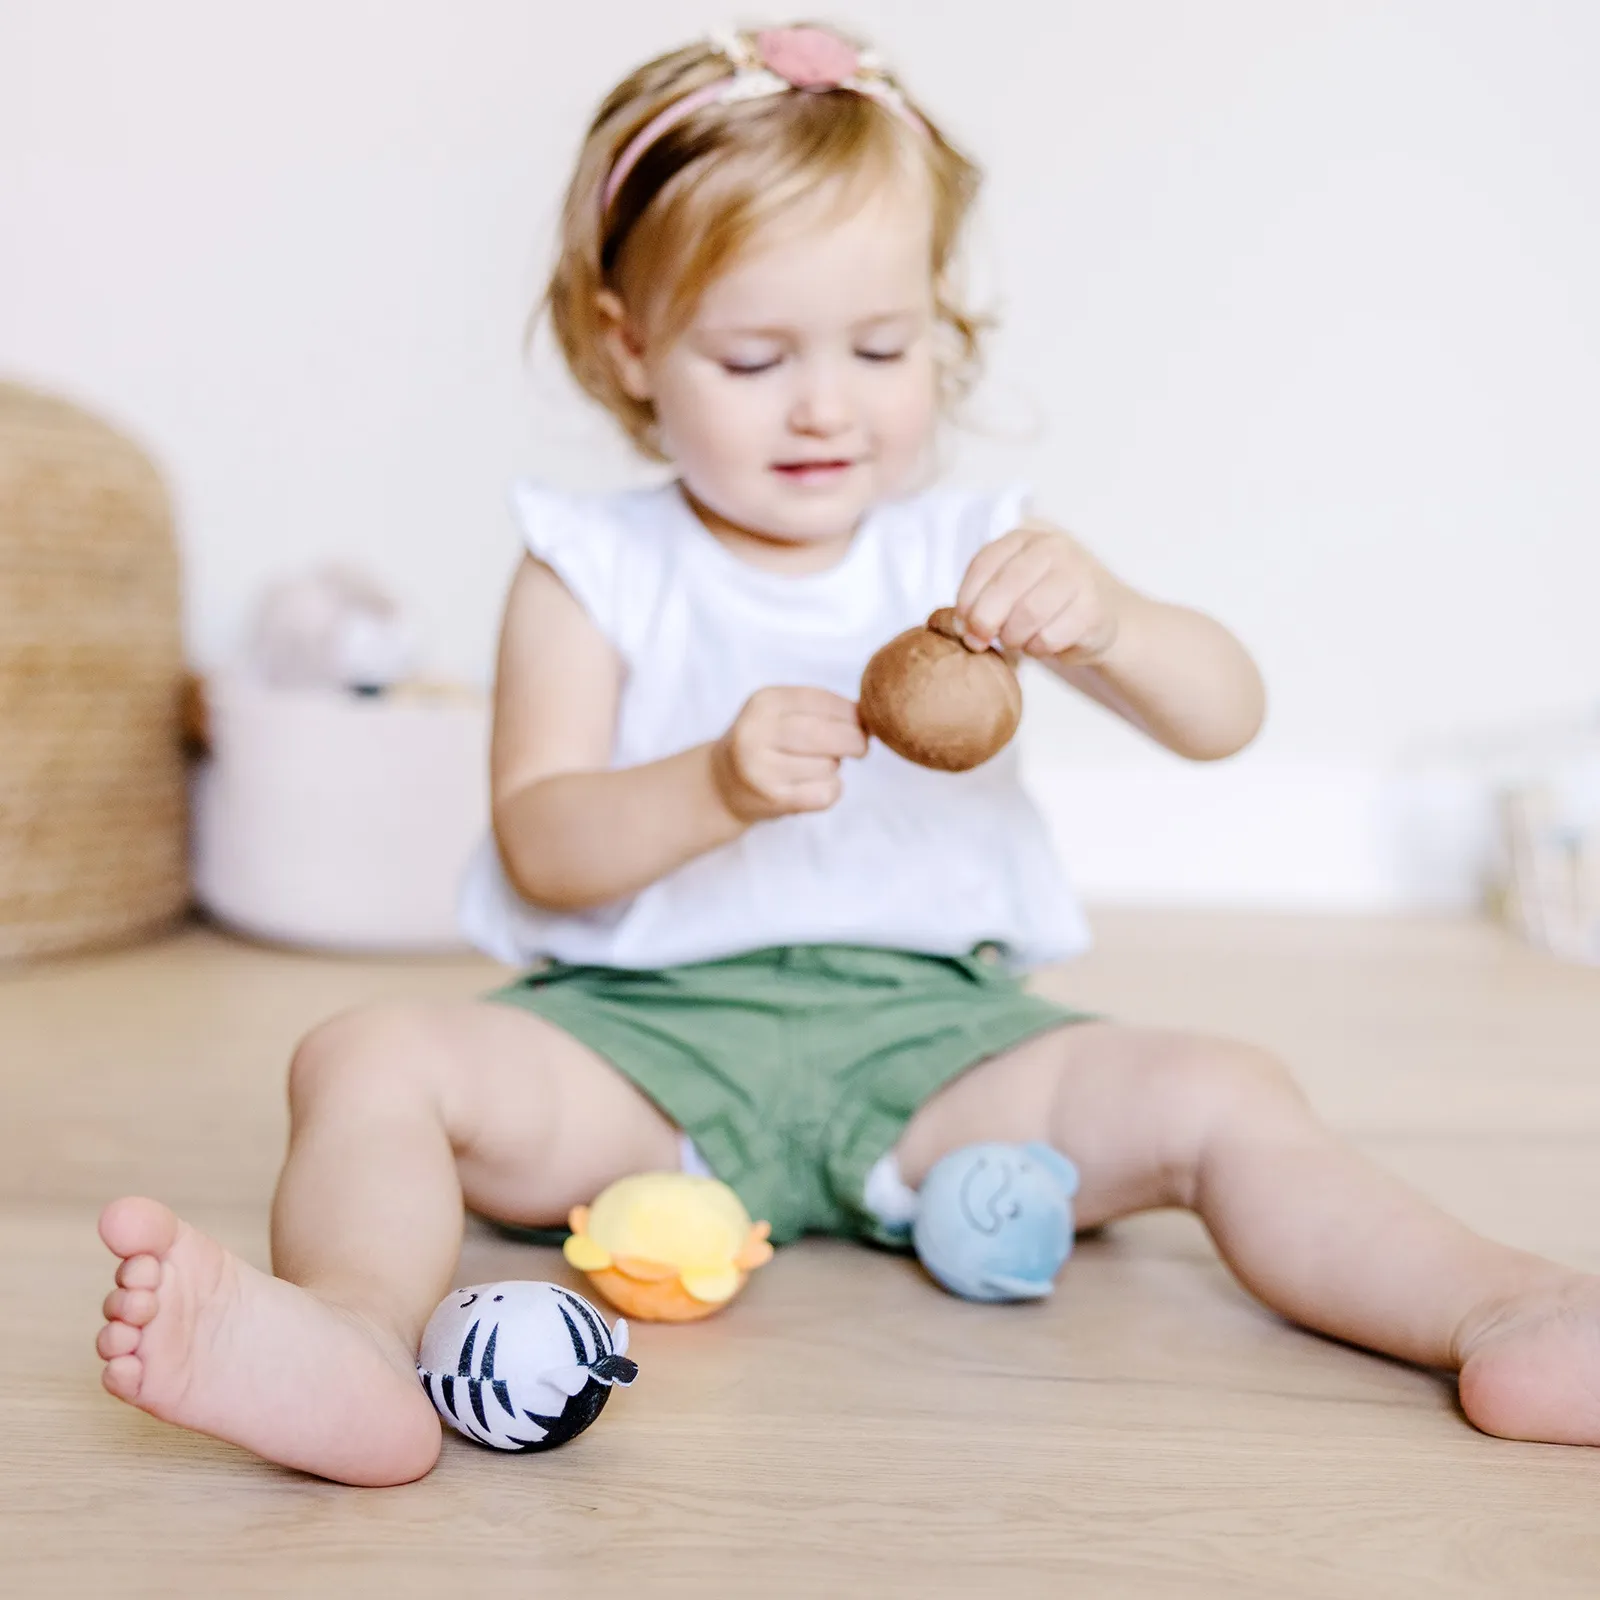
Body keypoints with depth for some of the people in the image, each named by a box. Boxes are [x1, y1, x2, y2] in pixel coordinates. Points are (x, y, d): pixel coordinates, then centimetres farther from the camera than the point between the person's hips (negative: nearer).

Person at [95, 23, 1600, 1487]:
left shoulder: (977, 556, 8)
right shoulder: (593, 572, 3)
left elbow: (1225, 718, 0)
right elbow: (539, 847, -7)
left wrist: (1103, 622, -23)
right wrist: (714, 789, -27)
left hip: (927, 1029, 2)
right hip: (643, 1033, -1)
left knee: (1222, 1095, -20)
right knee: (370, 1059, -25)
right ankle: (358, 1335, -47)